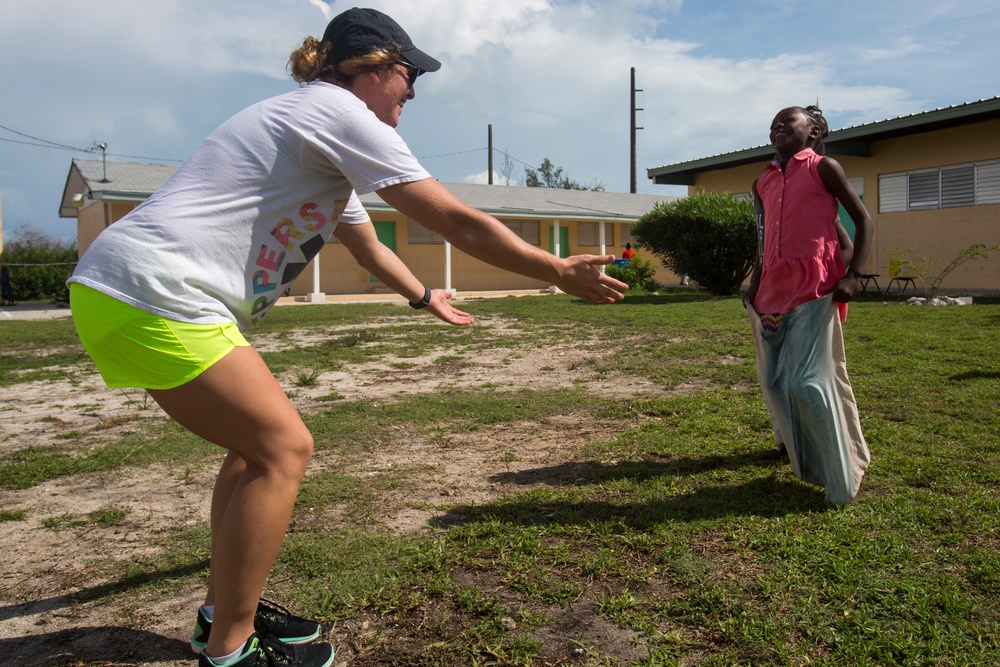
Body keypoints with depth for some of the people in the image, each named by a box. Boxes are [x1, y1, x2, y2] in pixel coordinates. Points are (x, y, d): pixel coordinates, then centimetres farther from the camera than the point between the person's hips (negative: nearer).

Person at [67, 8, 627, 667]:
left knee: (261, 440, 15)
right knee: (284, 449, -6)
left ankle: (225, 611, 26)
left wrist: (424, 297, 46)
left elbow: (368, 246, 34)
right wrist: (561, 272, -3)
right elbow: (458, 223, -11)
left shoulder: (326, 144, 22)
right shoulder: (342, 113, -8)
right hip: (151, 292, -10)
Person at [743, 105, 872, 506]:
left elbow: (863, 219, 1)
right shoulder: (763, 182, 17)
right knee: (774, 380, 11)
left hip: (815, 288, -6)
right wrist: (754, 287, 18)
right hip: (773, 290, 6)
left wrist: (854, 275, -10)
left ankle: (841, 477, 2)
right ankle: (793, 442, 37)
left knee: (806, 381, -12)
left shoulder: (823, 168, 2)